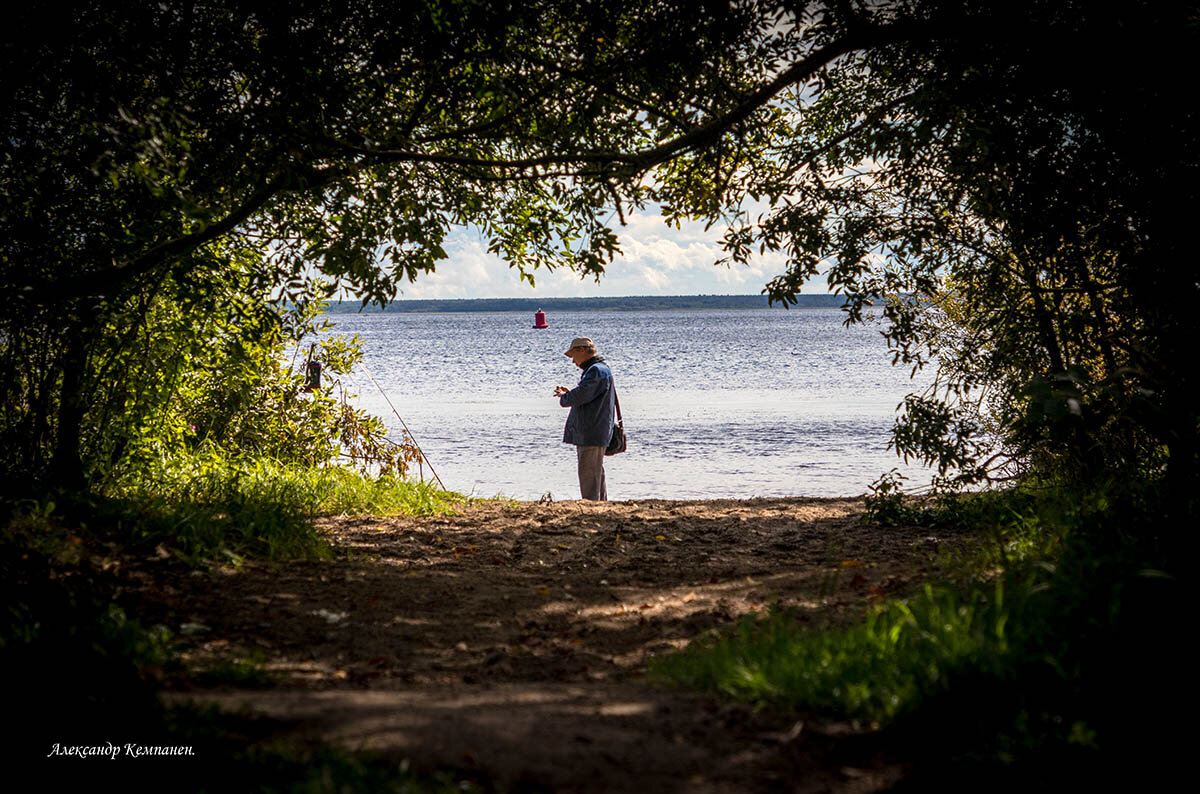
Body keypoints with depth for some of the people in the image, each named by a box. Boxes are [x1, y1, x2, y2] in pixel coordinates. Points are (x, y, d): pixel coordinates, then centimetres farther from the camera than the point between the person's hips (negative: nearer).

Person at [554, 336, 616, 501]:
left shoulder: (597, 371, -15)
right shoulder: (598, 370, 19)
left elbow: (580, 396, -24)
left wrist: (563, 397, -4)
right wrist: (569, 394, 11)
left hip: (592, 435, -11)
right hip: (588, 435, 11)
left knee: (589, 476, -10)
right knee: (597, 475, 16)